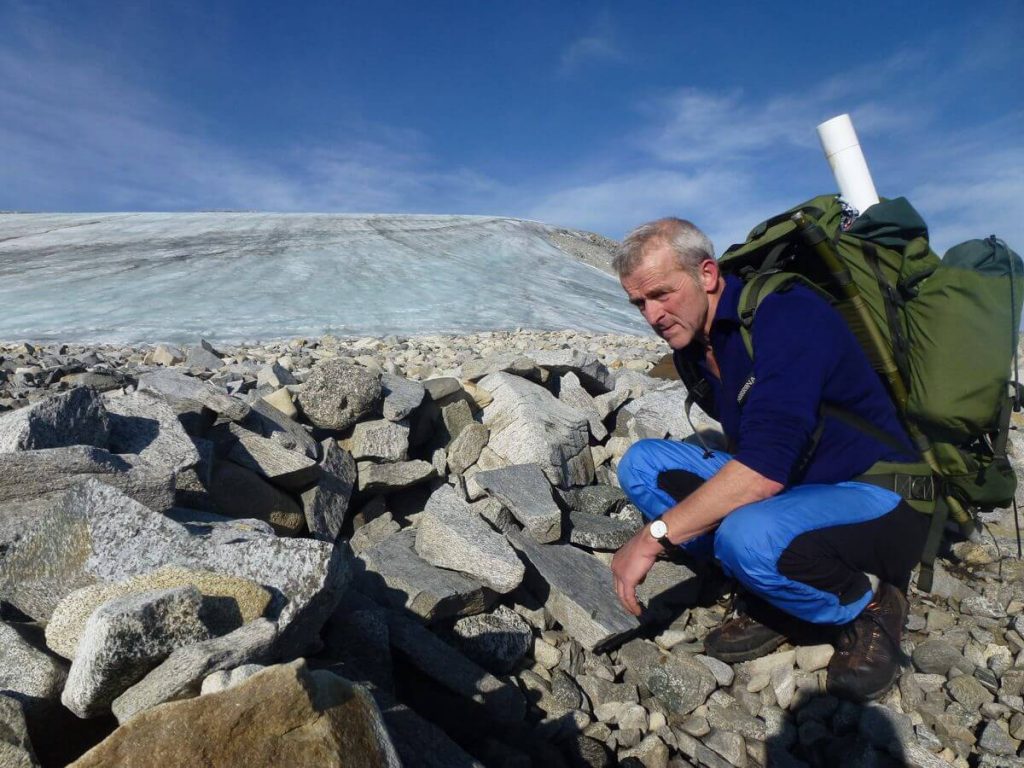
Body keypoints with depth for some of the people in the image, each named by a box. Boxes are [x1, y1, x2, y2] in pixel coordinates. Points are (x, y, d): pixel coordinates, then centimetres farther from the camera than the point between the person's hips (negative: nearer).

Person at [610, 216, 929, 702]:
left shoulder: (784, 311, -24)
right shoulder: (692, 344, 0)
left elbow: (765, 467, -34)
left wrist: (654, 536, -30)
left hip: (880, 499, -7)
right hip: (786, 490, 8)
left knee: (749, 536, -37)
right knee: (642, 464, -6)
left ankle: (868, 604, -3)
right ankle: (774, 602, 0)